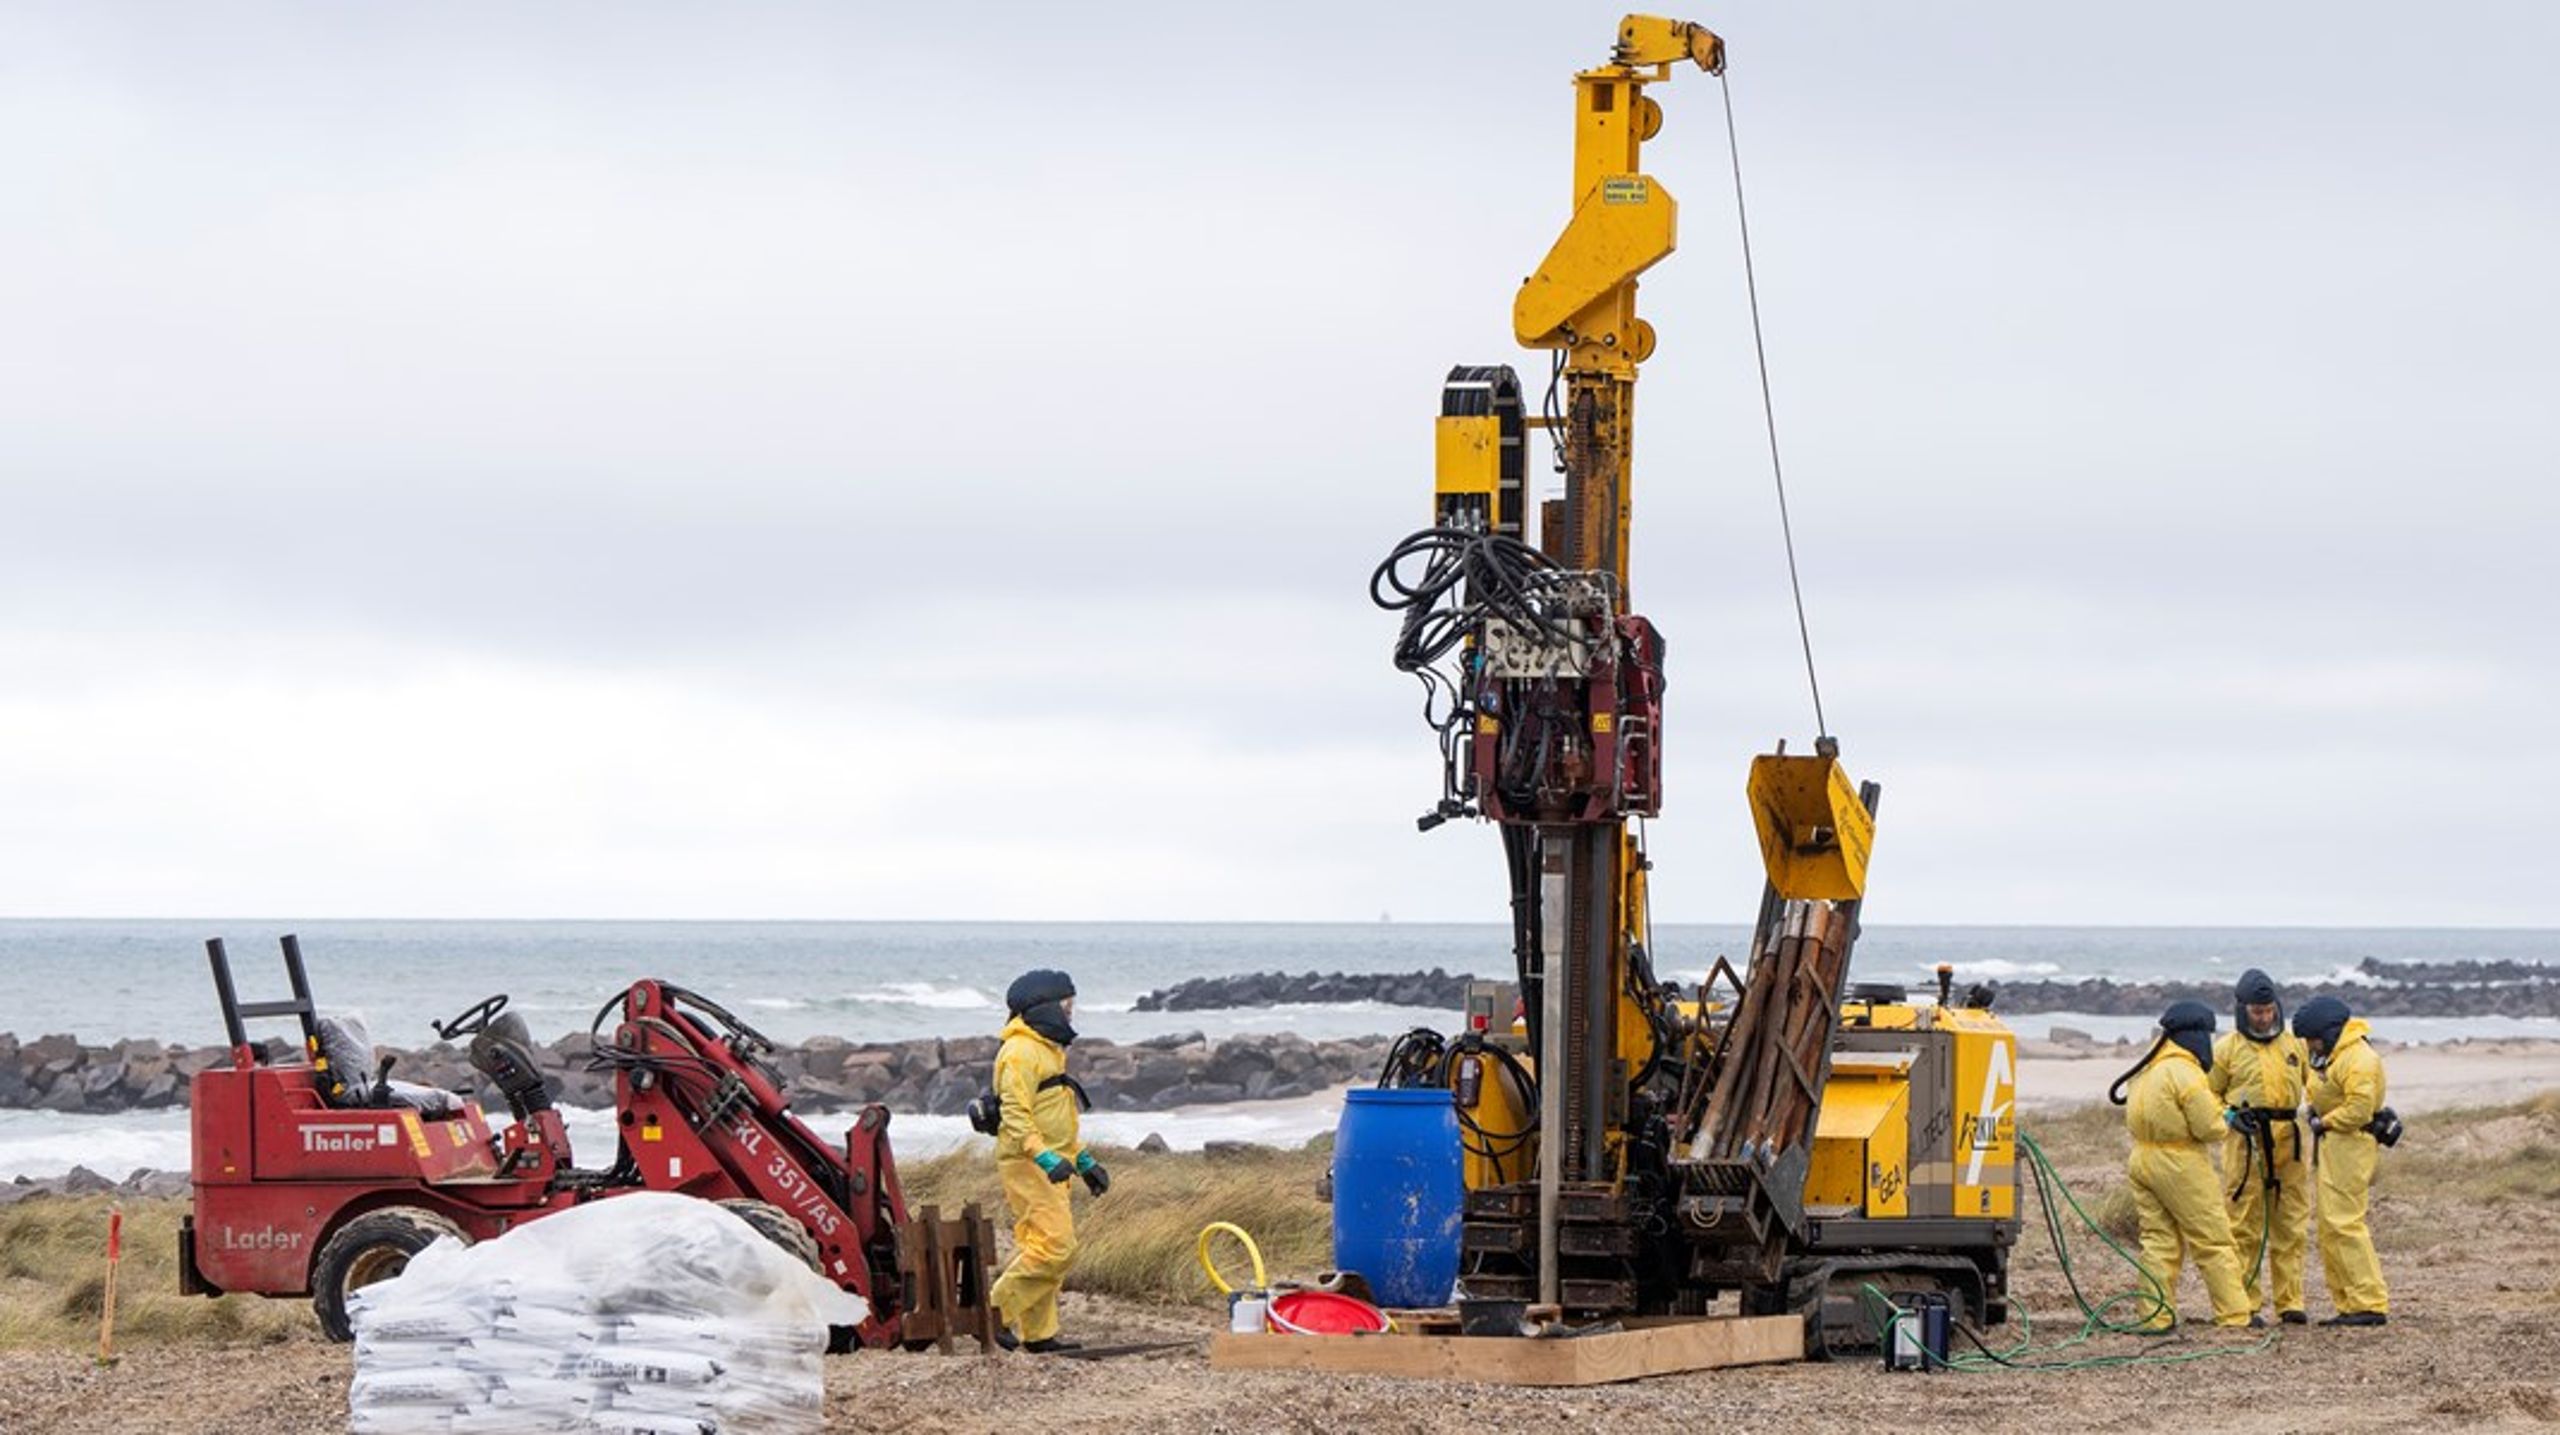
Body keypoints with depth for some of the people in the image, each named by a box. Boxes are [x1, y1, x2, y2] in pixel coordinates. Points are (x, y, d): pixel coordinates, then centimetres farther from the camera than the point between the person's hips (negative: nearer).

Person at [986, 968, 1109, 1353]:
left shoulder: (1048, 1049, 21)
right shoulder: (1021, 1051, -12)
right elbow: (1015, 1114, -22)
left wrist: (1084, 1161, 26)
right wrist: (1044, 1157, -32)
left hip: (1048, 1165, 10)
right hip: (1026, 1163, -10)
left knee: (1043, 1246, 9)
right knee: (1056, 1244, -17)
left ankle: (1038, 1333, 11)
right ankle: (995, 1310, -12)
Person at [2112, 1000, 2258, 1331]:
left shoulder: (2148, 1069, 11)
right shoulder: (2185, 1073, -16)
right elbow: (2208, 1127, -17)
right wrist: (2224, 1120, 7)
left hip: (2142, 1160, 8)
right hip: (2180, 1165, -8)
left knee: (2158, 1239, 10)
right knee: (2213, 1241, 1)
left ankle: (2156, 1315, 6)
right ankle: (2234, 1313, 4)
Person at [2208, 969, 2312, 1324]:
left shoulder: (2294, 1044, 13)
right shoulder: (2227, 1049, 2)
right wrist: (2230, 1116, -11)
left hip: (2289, 1141, 4)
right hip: (2247, 1143, -4)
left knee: (2292, 1225, 5)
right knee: (2245, 1227, -3)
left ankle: (2289, 1301, 11)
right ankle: (2245, 1302, 1)